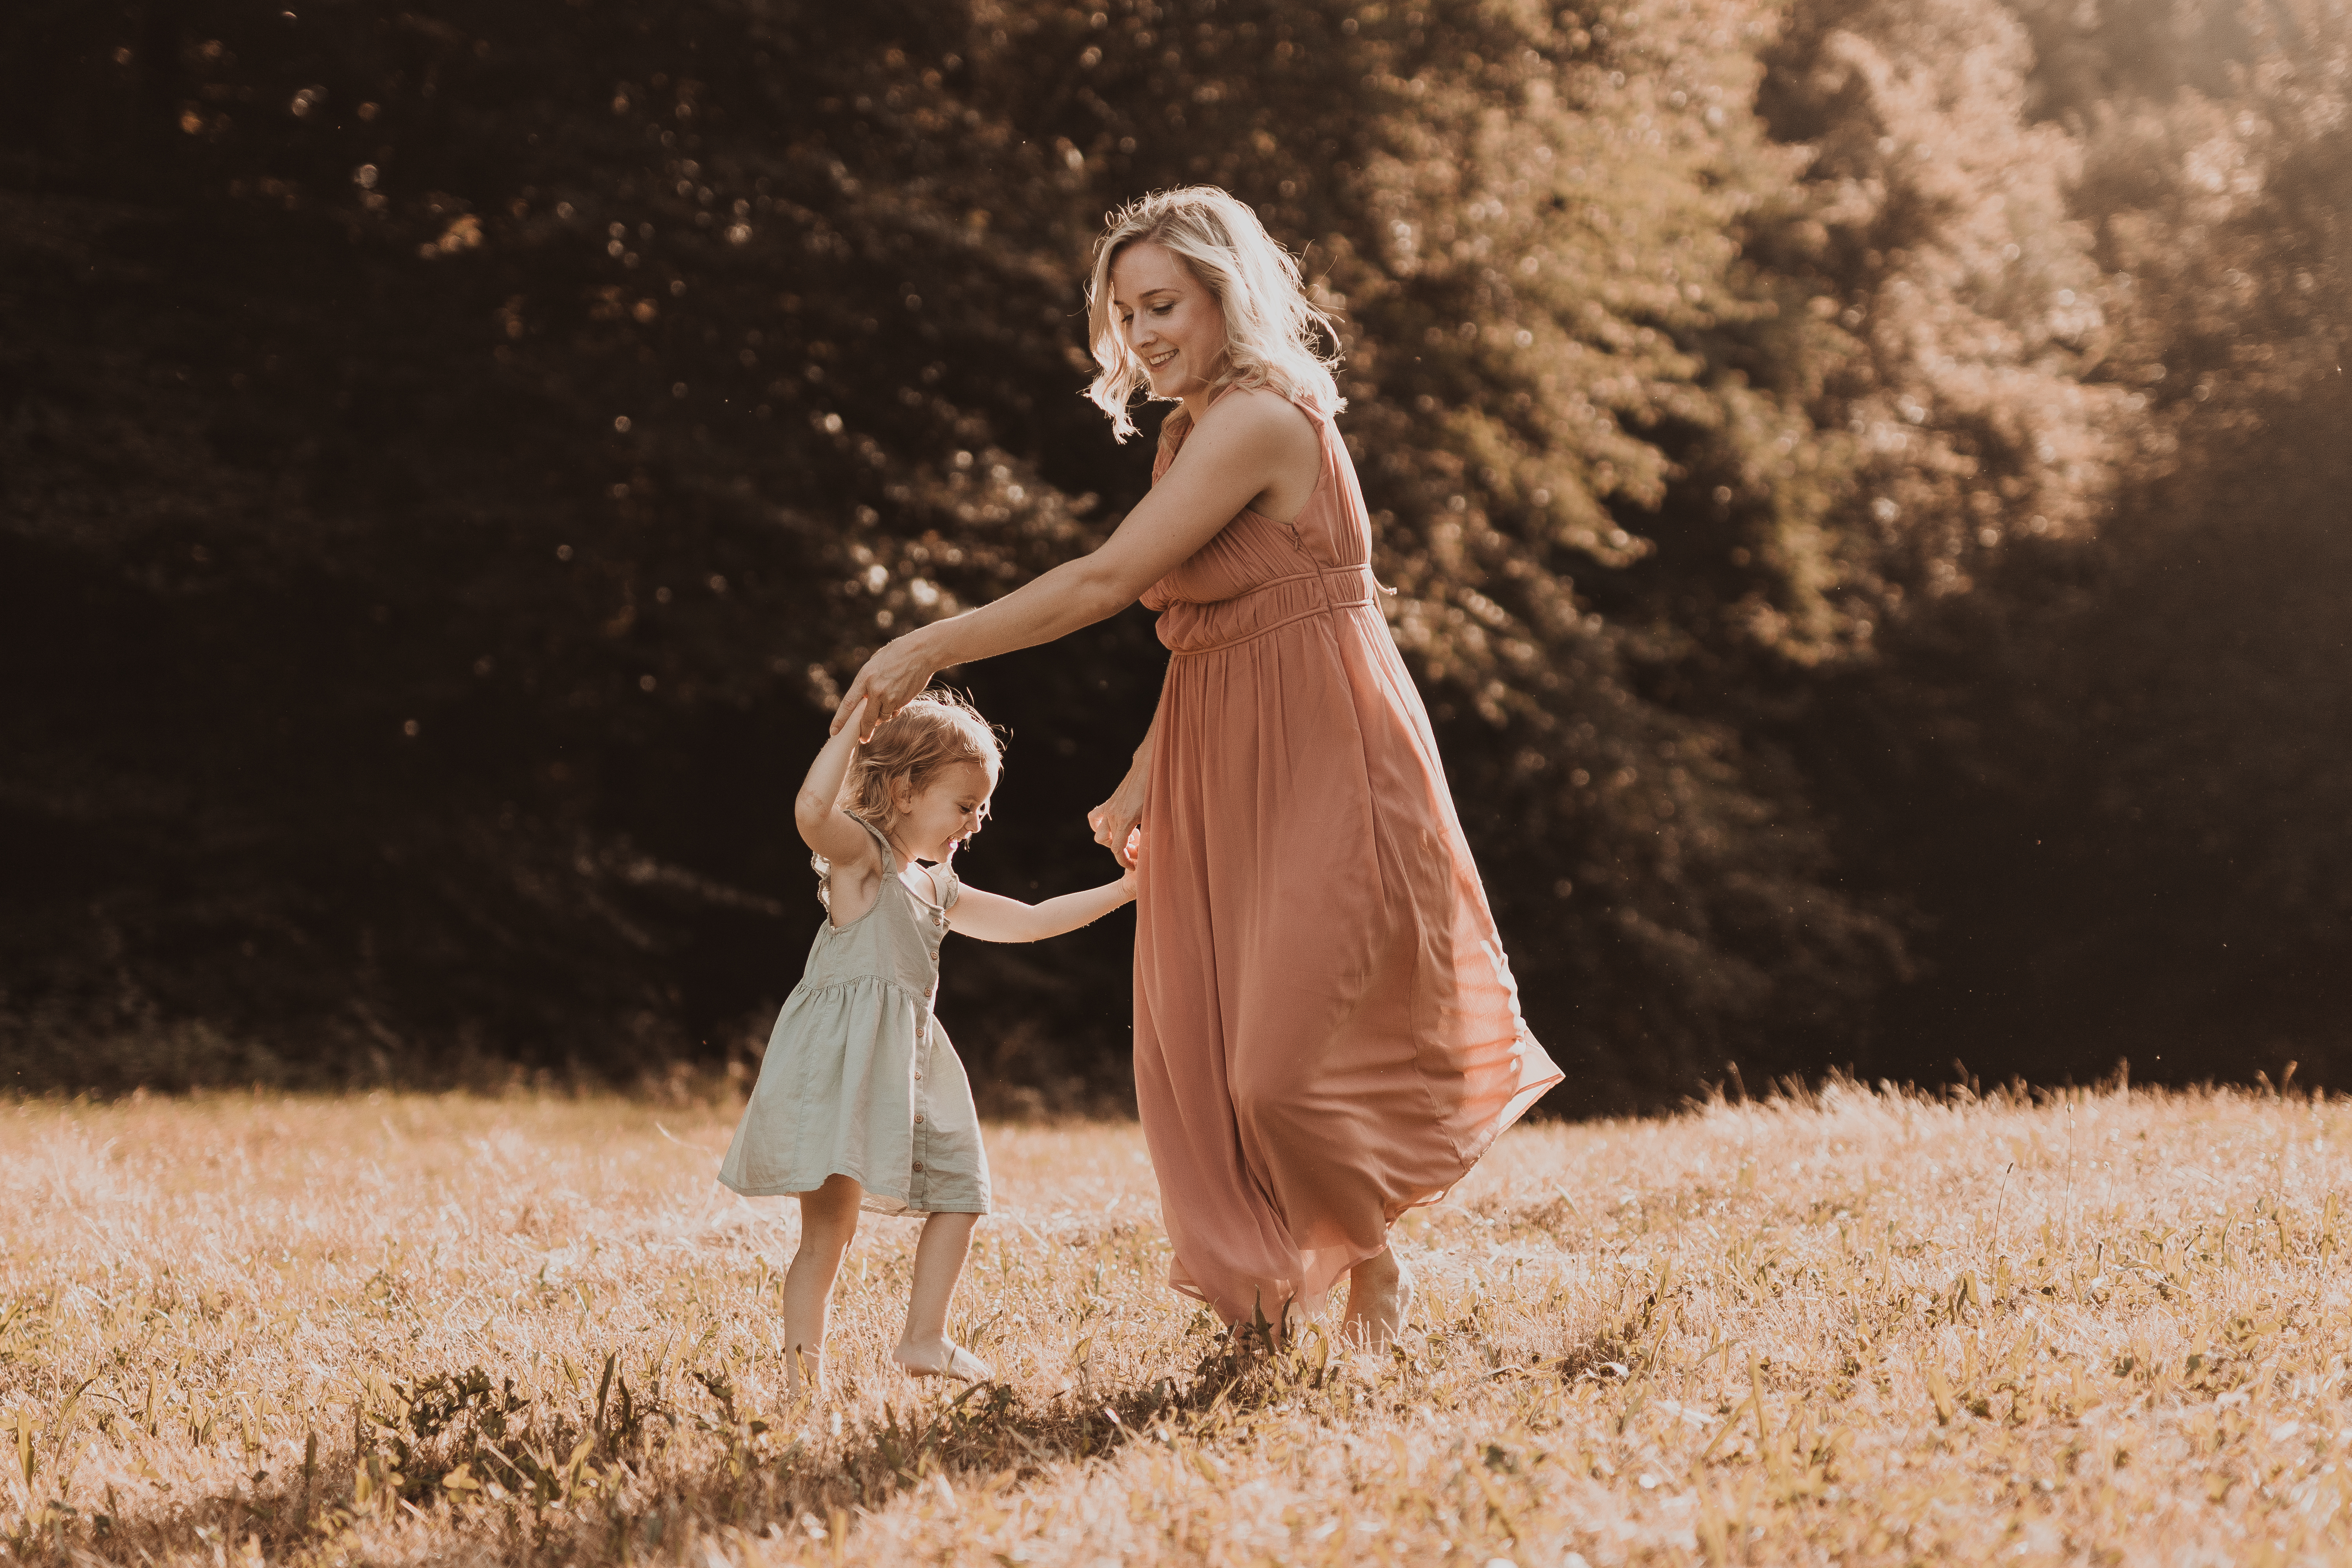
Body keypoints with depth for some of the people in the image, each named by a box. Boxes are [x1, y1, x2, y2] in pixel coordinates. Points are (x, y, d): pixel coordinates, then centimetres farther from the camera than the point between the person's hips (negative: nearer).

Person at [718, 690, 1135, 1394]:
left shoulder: (937, 888, 22)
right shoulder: (859, 853, -5)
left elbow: (1030, 921, 30)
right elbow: (812, 810, -28)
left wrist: (1122, 890, 30)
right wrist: (854, 727, -25)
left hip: (906, 1065, 9)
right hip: (844, 1060, -9)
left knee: (960, 1190, 12)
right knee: (830, 1225, -12)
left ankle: (923, 1338, 18)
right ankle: (803, 1373, -12)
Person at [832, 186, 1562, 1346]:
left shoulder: (1259, 420, -15)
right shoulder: (1193, 433, 14)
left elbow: (1107, 580, -19)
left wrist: (931, 648, -16)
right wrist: (1143, 783, 13)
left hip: (1321, 769, -9)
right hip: (1220, 775, 9)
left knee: (1288, 1067, -9)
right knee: (1201, 1062, 4)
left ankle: (1374, 1266, 15)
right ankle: (1268, 1311, 12)